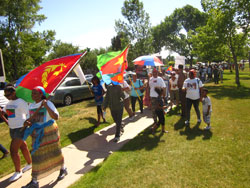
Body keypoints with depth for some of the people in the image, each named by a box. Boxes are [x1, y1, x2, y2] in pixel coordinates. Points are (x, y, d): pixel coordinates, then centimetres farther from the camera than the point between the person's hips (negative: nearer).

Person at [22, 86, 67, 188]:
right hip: (37, 134, 5)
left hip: (49, 132, -5)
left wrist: (46, 106, -30)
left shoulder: (48, 103, -14)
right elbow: (31, 119, 15)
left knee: (55, 151, 11)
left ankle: (63, 169, 35)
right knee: (36, 156, 7)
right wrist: (27, 122, -8)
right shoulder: (31, 105, 5)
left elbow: (56, 117, -25)